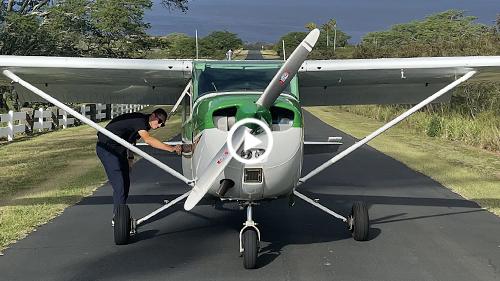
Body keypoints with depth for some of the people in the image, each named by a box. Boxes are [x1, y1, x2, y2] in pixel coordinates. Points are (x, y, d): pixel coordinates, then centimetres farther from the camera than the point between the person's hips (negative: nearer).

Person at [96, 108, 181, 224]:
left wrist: (130, 159, 19)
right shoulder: (140, 120, -23)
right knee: (119, 185, -14)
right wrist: (170, 148, -46)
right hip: (106, 148, -10)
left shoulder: (142, 123, 8)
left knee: (125, 184, 8)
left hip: (118, 149, 10)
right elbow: (148, 139, -40)